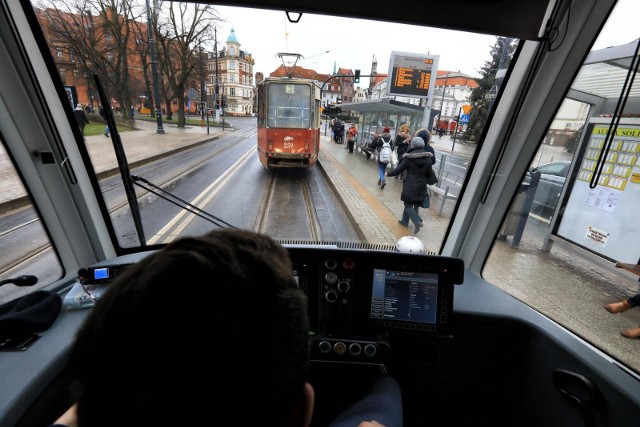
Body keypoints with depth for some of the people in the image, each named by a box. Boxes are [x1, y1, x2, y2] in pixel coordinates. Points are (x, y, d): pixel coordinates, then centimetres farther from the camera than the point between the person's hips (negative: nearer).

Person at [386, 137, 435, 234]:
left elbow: (399, 169, -9)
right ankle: (405, 221, 31)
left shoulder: (409, 157, -14)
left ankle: (418, 222, -11)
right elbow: (429, 172, 2)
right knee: (410, 203, 19)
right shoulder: (427, 157, -1)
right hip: (421, 185, 5)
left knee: (408, 205, 5)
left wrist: (389, 173, 5)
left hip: (410, 185, -5)